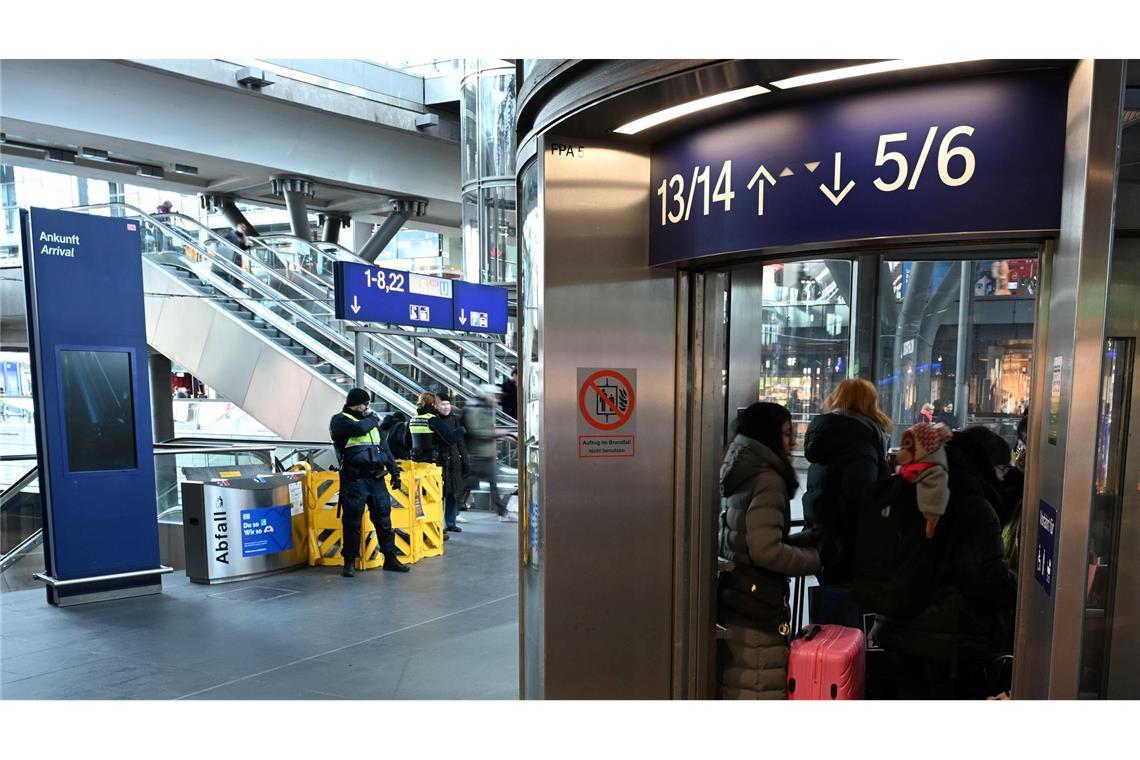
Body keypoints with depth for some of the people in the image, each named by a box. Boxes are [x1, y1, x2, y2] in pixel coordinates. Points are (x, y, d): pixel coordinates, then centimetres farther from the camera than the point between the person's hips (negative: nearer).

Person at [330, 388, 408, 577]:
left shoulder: (370, 421, 20)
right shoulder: (340, 420, 0)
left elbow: (384, 447, 22)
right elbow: (359, 428, -20)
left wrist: (394, 470, 15)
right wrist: (373, 419, -1)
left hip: (377, 478, 6)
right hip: (354, 480, -6)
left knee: (384, 519, 8)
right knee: (352, 522, 0)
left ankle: (390, 558, 16)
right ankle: (349, 562, 12)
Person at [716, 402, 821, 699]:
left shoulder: (737, 473, 13)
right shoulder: (767, 478, -14)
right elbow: (766, 551, -21)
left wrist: (806, 539, 12)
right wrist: (816, 559, -7)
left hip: (731, 601, 9)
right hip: (755, 611, -9)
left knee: (730, 689, 16)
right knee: (759, 691, 0)